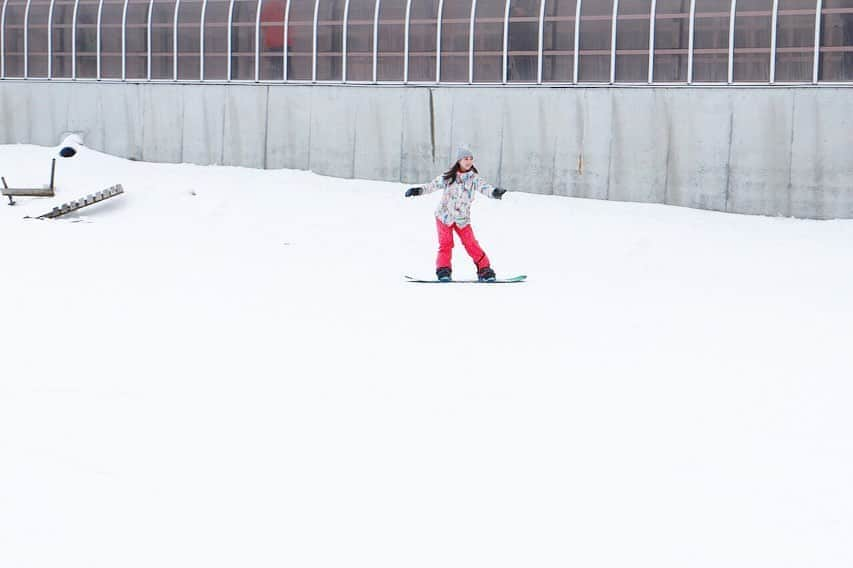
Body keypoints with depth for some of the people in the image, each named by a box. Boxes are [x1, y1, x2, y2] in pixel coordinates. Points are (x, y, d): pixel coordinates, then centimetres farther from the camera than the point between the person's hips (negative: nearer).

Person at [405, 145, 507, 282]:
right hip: (444, 216, 0)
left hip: (462, 219, 0)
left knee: (471, 244, -6)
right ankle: (443, 271, -2)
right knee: (446, 244, -9)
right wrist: (419, 190, -13)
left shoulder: (474, 178, -6)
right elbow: (433, 185, 1)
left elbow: (484, 187, -22)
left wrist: (494, 192, -43)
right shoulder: (448, 177, -5)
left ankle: (485, 270, 0)